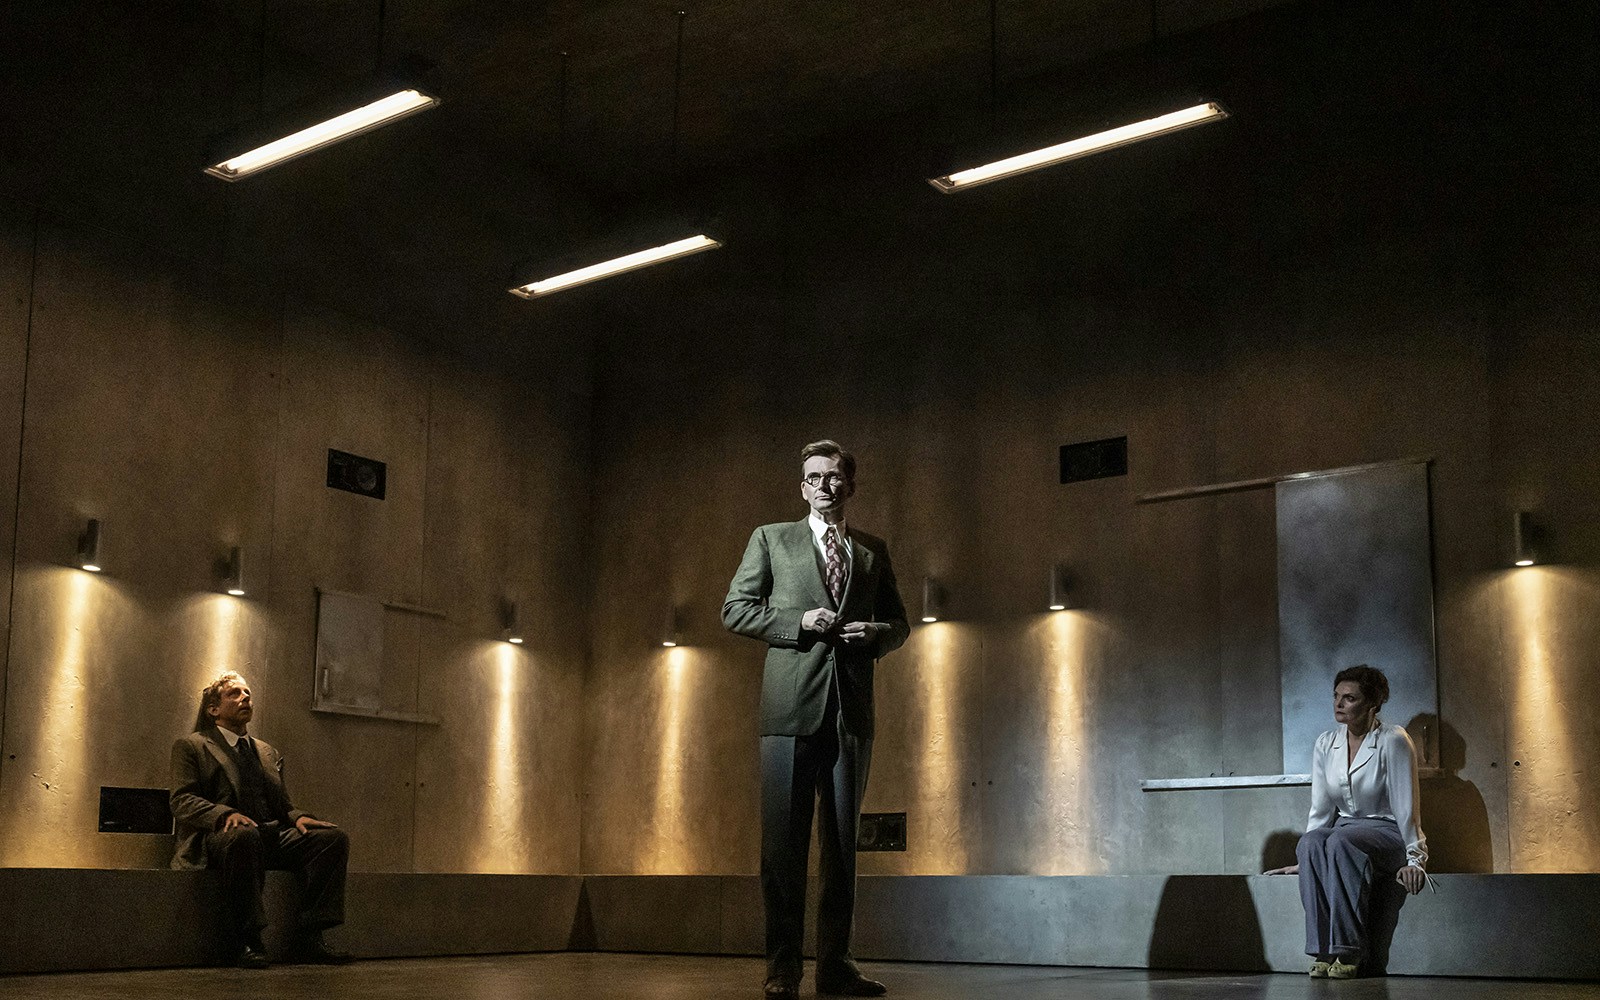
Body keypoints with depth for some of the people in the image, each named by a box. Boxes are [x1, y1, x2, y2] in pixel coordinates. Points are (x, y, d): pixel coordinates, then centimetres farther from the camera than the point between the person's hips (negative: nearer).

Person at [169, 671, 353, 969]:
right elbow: (182, 801, -2)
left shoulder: (269, 754, 29)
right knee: (244, 835, -41)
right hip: (218, 836, -6)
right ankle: (248, 941, -34)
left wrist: (297, 817, -1)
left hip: (271, 836, 6)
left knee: (334, 837, -18)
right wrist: (226, 814, -21)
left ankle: (309, 938, -22)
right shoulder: (191, 747, 12)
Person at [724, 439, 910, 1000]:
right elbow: (735, 610, 5)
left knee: (843, 839, 6)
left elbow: (898, 623, 21)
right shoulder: (771, 539, 10)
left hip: (852, 709, 3)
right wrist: (799, 622, -10)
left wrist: (877, 632, -2)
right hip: (792, 705, -3)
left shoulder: (873, 551, 17)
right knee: (784, 840, -4)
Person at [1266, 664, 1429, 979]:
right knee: (1310, 843, -31)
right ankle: (1322, 952, -34)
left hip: (1388, 833, -5)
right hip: (1346, 829, 5)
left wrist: (1414, 860, -17)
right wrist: (1305, 860, 5)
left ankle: (1347, 953, -35)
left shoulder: (1393, 741, -10)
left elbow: (1406, 806, -13)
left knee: (1341, 841, -37)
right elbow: (1321, 810, 9)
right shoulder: (1325, 744, 6)